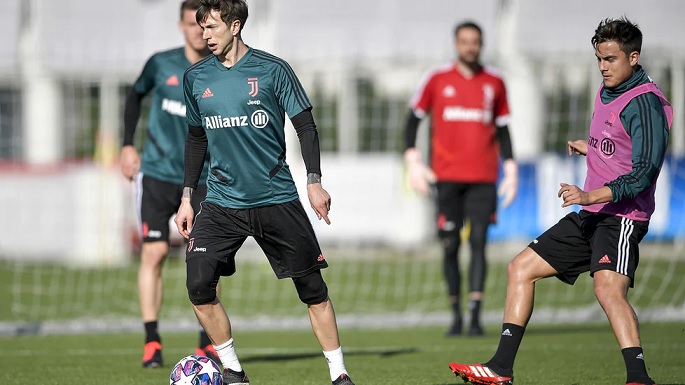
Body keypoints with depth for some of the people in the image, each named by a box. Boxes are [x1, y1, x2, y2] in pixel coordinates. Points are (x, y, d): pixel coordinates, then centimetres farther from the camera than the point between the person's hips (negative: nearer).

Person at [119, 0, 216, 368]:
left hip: (201, 178, 0)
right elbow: (135, 96, 16)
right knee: (154, 252, -7)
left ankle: (207, 344, 8)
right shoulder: (161, 64, -2)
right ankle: (151, 343, -4)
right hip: (157, 172, 0)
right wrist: (128, 145, 10)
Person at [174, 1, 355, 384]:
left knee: (312, 286, -1)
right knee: (199, 286, -12)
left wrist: (315, 181, -9)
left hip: (277, 198, -2)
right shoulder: (197, 78, 6)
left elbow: (306, 126, -1)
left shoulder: (272, 69, -4)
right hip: (222, 202, 3)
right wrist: (187, 196, 15)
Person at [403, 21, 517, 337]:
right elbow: (414, 118, 9)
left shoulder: (494, 84, 9)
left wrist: (510, 171, 9)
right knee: (450, 247, 0)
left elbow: (502, 129, 16)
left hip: (483, 178, 1)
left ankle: (475, 316, -13)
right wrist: (412, 161, -1)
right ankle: (455, 315, 11)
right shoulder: (437, 80, 4)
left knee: (478, 243, -9)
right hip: (447, 177, -1)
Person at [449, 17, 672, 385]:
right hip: (589, 216, 10)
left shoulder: (645, 103, -14)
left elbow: (643, 173, -23)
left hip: (622, 217, -10)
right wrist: (591, 148, 21)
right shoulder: (605, 93, 14)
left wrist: (591, 196, -30)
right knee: (521, 268, 10)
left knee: (608, 289, -31)